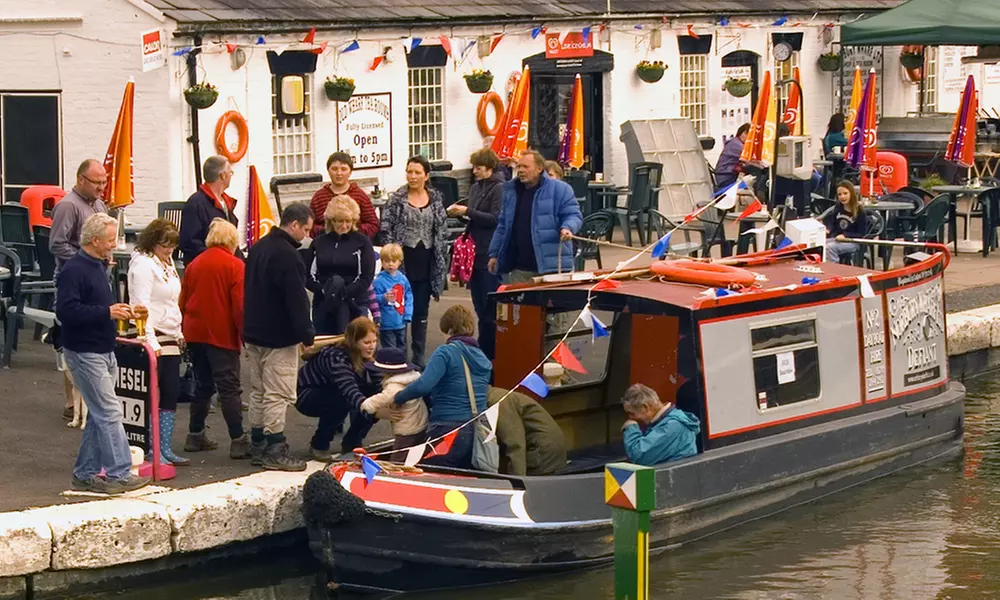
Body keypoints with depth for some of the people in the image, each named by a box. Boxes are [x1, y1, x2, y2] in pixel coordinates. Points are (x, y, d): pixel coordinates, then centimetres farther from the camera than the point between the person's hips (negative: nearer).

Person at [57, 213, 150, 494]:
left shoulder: (96, 267, 16)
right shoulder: (74, 270, -15)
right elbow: (66, 310, -25)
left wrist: (118, 311, 7)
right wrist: (107, 312, -25)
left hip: (102, 352, 10)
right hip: (85, 353, -10)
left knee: (99, 415, 12)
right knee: (110, 413, -11)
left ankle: (85, 473, 19)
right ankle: (118, 473, -8)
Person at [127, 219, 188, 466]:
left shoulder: (167, 264, 18)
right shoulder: (143, 264, -11)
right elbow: (142, 305, -17)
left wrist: (179, 333, 19)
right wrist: (150, 341, -23)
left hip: (170, 339, 9)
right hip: (152, 339, -9)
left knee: (171, 393, 9)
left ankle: (165, 448, 14)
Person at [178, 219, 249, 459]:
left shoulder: (194, 264, 9)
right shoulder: (235, 266, -8)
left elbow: (183, 302, 14)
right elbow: (240, 306, -13)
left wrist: (187, 331, 23)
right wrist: (246, 337, -6)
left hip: (195, 333, 6)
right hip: (222, 336, -6)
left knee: (203, 385, 17)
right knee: (229, 388, -6)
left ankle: (195, 435, 20)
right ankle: (238, 441, -9)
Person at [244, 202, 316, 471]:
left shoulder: (259, 247, 12)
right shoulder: (287, 255, -19)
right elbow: (296, 301, -20)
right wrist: (307, 335, -13)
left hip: (253, 334, 10)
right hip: (279, 337, -10)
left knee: (258, 391, 14)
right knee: (277, 394, -6)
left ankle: (257, 446, 18)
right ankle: (274, 450, -5)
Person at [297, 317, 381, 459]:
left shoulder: (367, 357, -12)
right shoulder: (336, 357, -35)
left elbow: (376, 389, -15)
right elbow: (349, 390, -50)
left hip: (332, 392, 6)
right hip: (307, 394, -6)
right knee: (341, 400, -36)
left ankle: (351, 443, 1)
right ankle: (319, 445, -13)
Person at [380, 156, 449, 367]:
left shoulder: (436, 199, 6)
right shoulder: (397, 199, -3)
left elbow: (442, 231, 8)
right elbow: (387, 230, -4)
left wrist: (441, 261, 4)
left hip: (426, 261, 3)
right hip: (404, 260, -3)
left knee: (421, 312, 10)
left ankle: (419, 358, 18)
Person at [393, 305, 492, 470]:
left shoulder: (446, 352, -9)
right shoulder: (483, 359, 12)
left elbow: (423, 386, -22)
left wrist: (398, 398, -4)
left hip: (449, 431, -7)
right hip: (478, 433, 7)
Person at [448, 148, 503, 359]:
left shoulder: (499, 189, -10)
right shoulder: (476, 188, 14)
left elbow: (496, 218, -17)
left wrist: (467, 212, -17)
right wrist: (459, 212, 2)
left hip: (491, 254, -8)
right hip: (476, 252, 8)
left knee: (490, 305, -5)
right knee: (479, 304, 12)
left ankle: (488, 350, 0)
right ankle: (484, 348, 19)